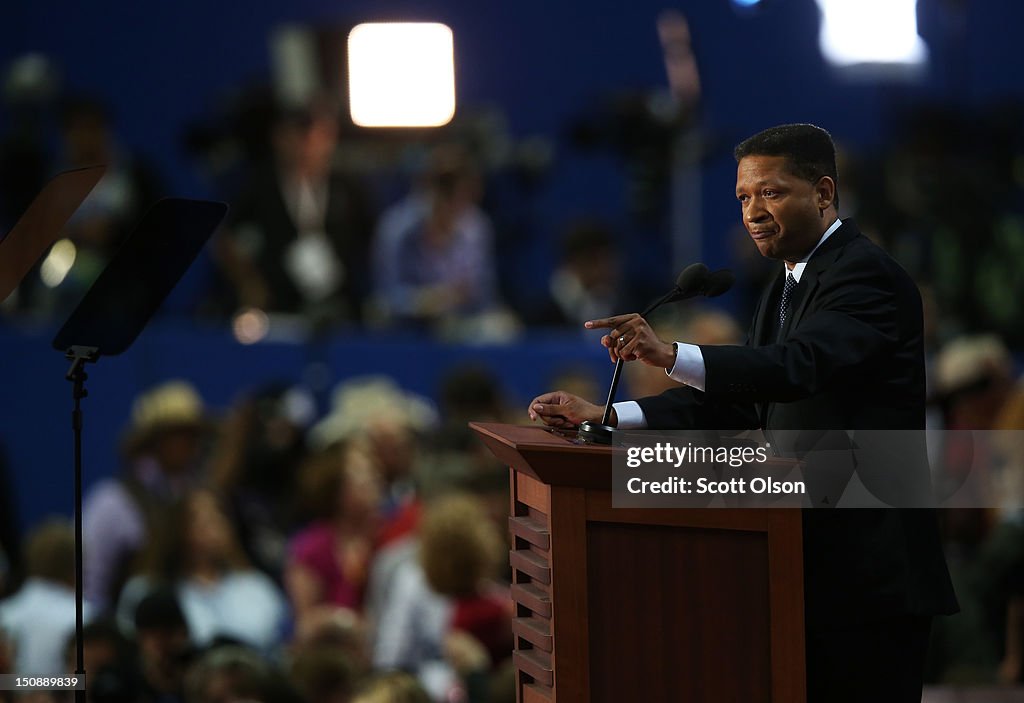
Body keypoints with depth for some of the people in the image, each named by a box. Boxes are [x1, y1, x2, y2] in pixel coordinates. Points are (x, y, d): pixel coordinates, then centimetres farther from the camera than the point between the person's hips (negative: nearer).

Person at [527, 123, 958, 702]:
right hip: (813, 563, 10)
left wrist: (669, 355, -42)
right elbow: (738, 401, 15)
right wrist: (608, 417, 4)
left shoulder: (866, 275, -13)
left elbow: (799, 366, -31)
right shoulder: (790, 284, 19)